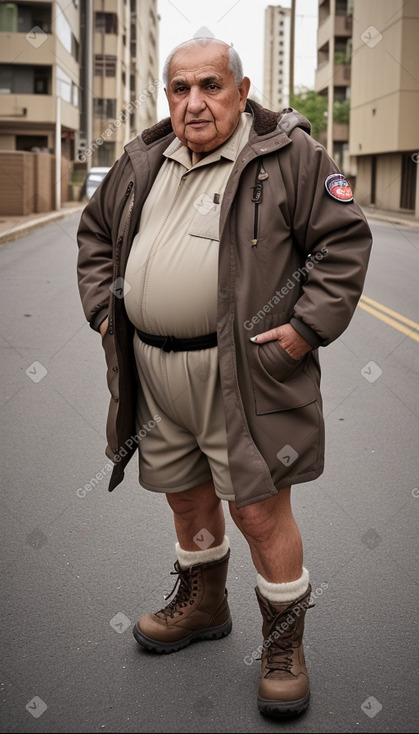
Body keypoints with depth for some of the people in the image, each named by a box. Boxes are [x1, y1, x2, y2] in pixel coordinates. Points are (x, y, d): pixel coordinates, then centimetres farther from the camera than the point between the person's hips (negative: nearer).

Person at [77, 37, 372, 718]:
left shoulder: (289, 154, -5)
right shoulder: (142, 162, 12)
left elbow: (345, 239, -7)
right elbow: (96, 232, 23)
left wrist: (308, 327, -14)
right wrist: (103, 306, 11)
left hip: (244, 371, -6)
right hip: (154, 369, 6)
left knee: (259, 507, -2)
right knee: (186, 494, 20)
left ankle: (284, 642, 19)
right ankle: (203, 603, 43)